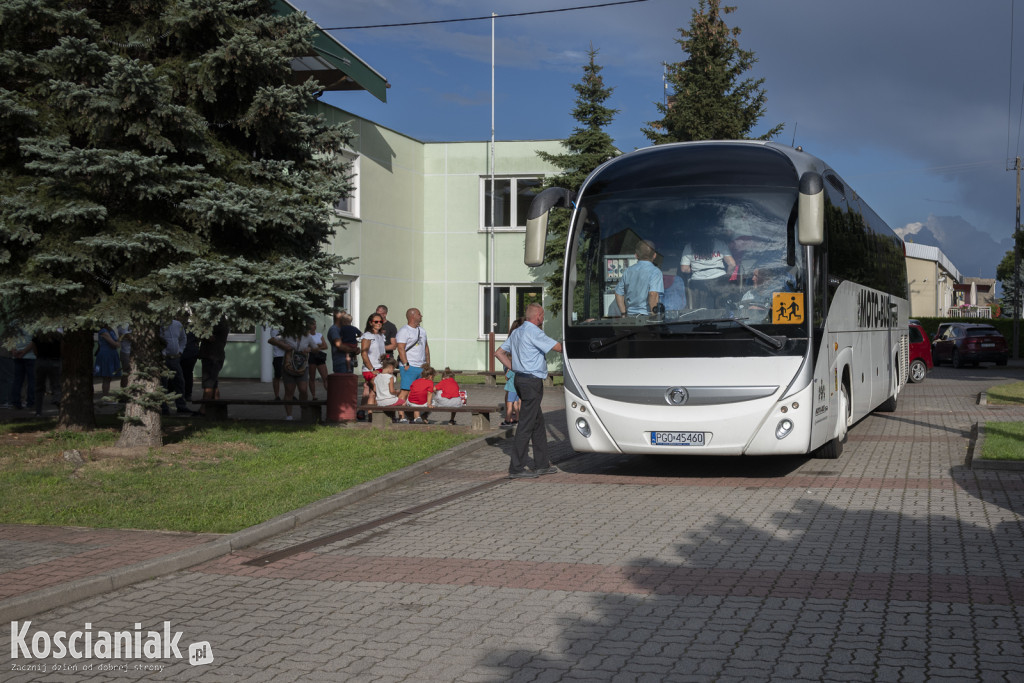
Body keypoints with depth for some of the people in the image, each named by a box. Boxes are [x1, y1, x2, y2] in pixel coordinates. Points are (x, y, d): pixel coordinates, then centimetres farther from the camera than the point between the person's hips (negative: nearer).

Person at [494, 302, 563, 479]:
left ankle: (542, 464, 20)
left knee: (538, 423, 15)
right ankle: (516, 468, -5)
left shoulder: (516, 332, 15)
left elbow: (499, 353, 18)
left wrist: (514, 368, 13)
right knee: (526, 424, -7)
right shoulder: (534, 332, -14)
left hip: (520, 378, 10)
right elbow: (558, 347, -14)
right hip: (532, 381, -10)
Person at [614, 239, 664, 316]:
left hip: (630, 316, 6)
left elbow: (618, 294, 16)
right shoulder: (655, 271, -5)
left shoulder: (628, 271, 12)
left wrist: (624, 314, 21)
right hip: (646, 315, -5)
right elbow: (653, 294, -18)